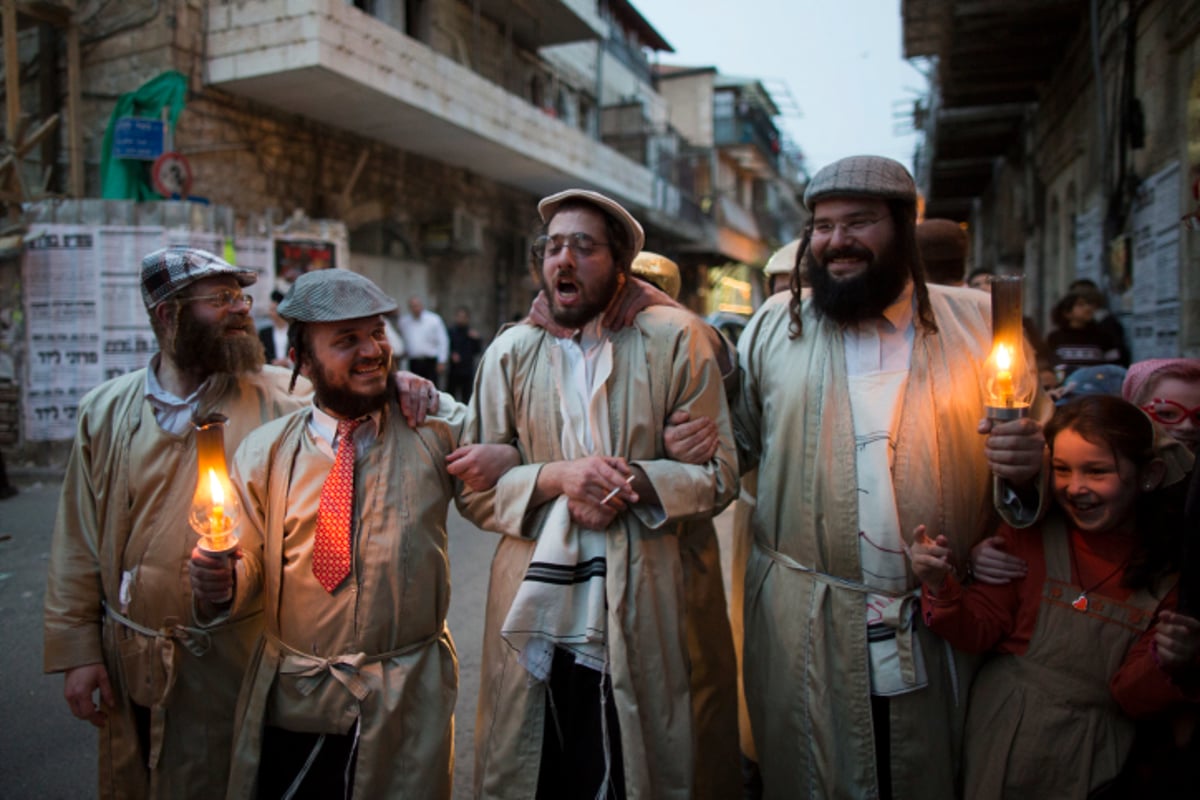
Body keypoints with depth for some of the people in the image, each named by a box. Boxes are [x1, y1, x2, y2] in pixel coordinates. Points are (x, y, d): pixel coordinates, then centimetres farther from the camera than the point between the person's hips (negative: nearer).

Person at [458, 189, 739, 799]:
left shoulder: (675, 341, 1)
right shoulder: (510, 352, 7)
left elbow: (718, 474, 0)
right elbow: (474, 489, 5)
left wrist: (635, 480, -17)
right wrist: (556, 477, -13)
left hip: (636, 617, -1)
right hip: (533, 613, 2)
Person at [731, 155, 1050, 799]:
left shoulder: (979, 322, 2)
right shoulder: (773, 325, 4)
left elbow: (1035, 447, 5)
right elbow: (735, 444, 6)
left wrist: (1025, 469, -16)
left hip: (942, 624, 0)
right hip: (802, 627, 0)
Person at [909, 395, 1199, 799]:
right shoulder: (1028, 534, -9)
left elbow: (1132, 697, -7)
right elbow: (979, 630, -7)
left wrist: (1167, 665, -26)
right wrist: (940, 586, -23)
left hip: (1091, 756, 0)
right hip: (1002, 732, 0)